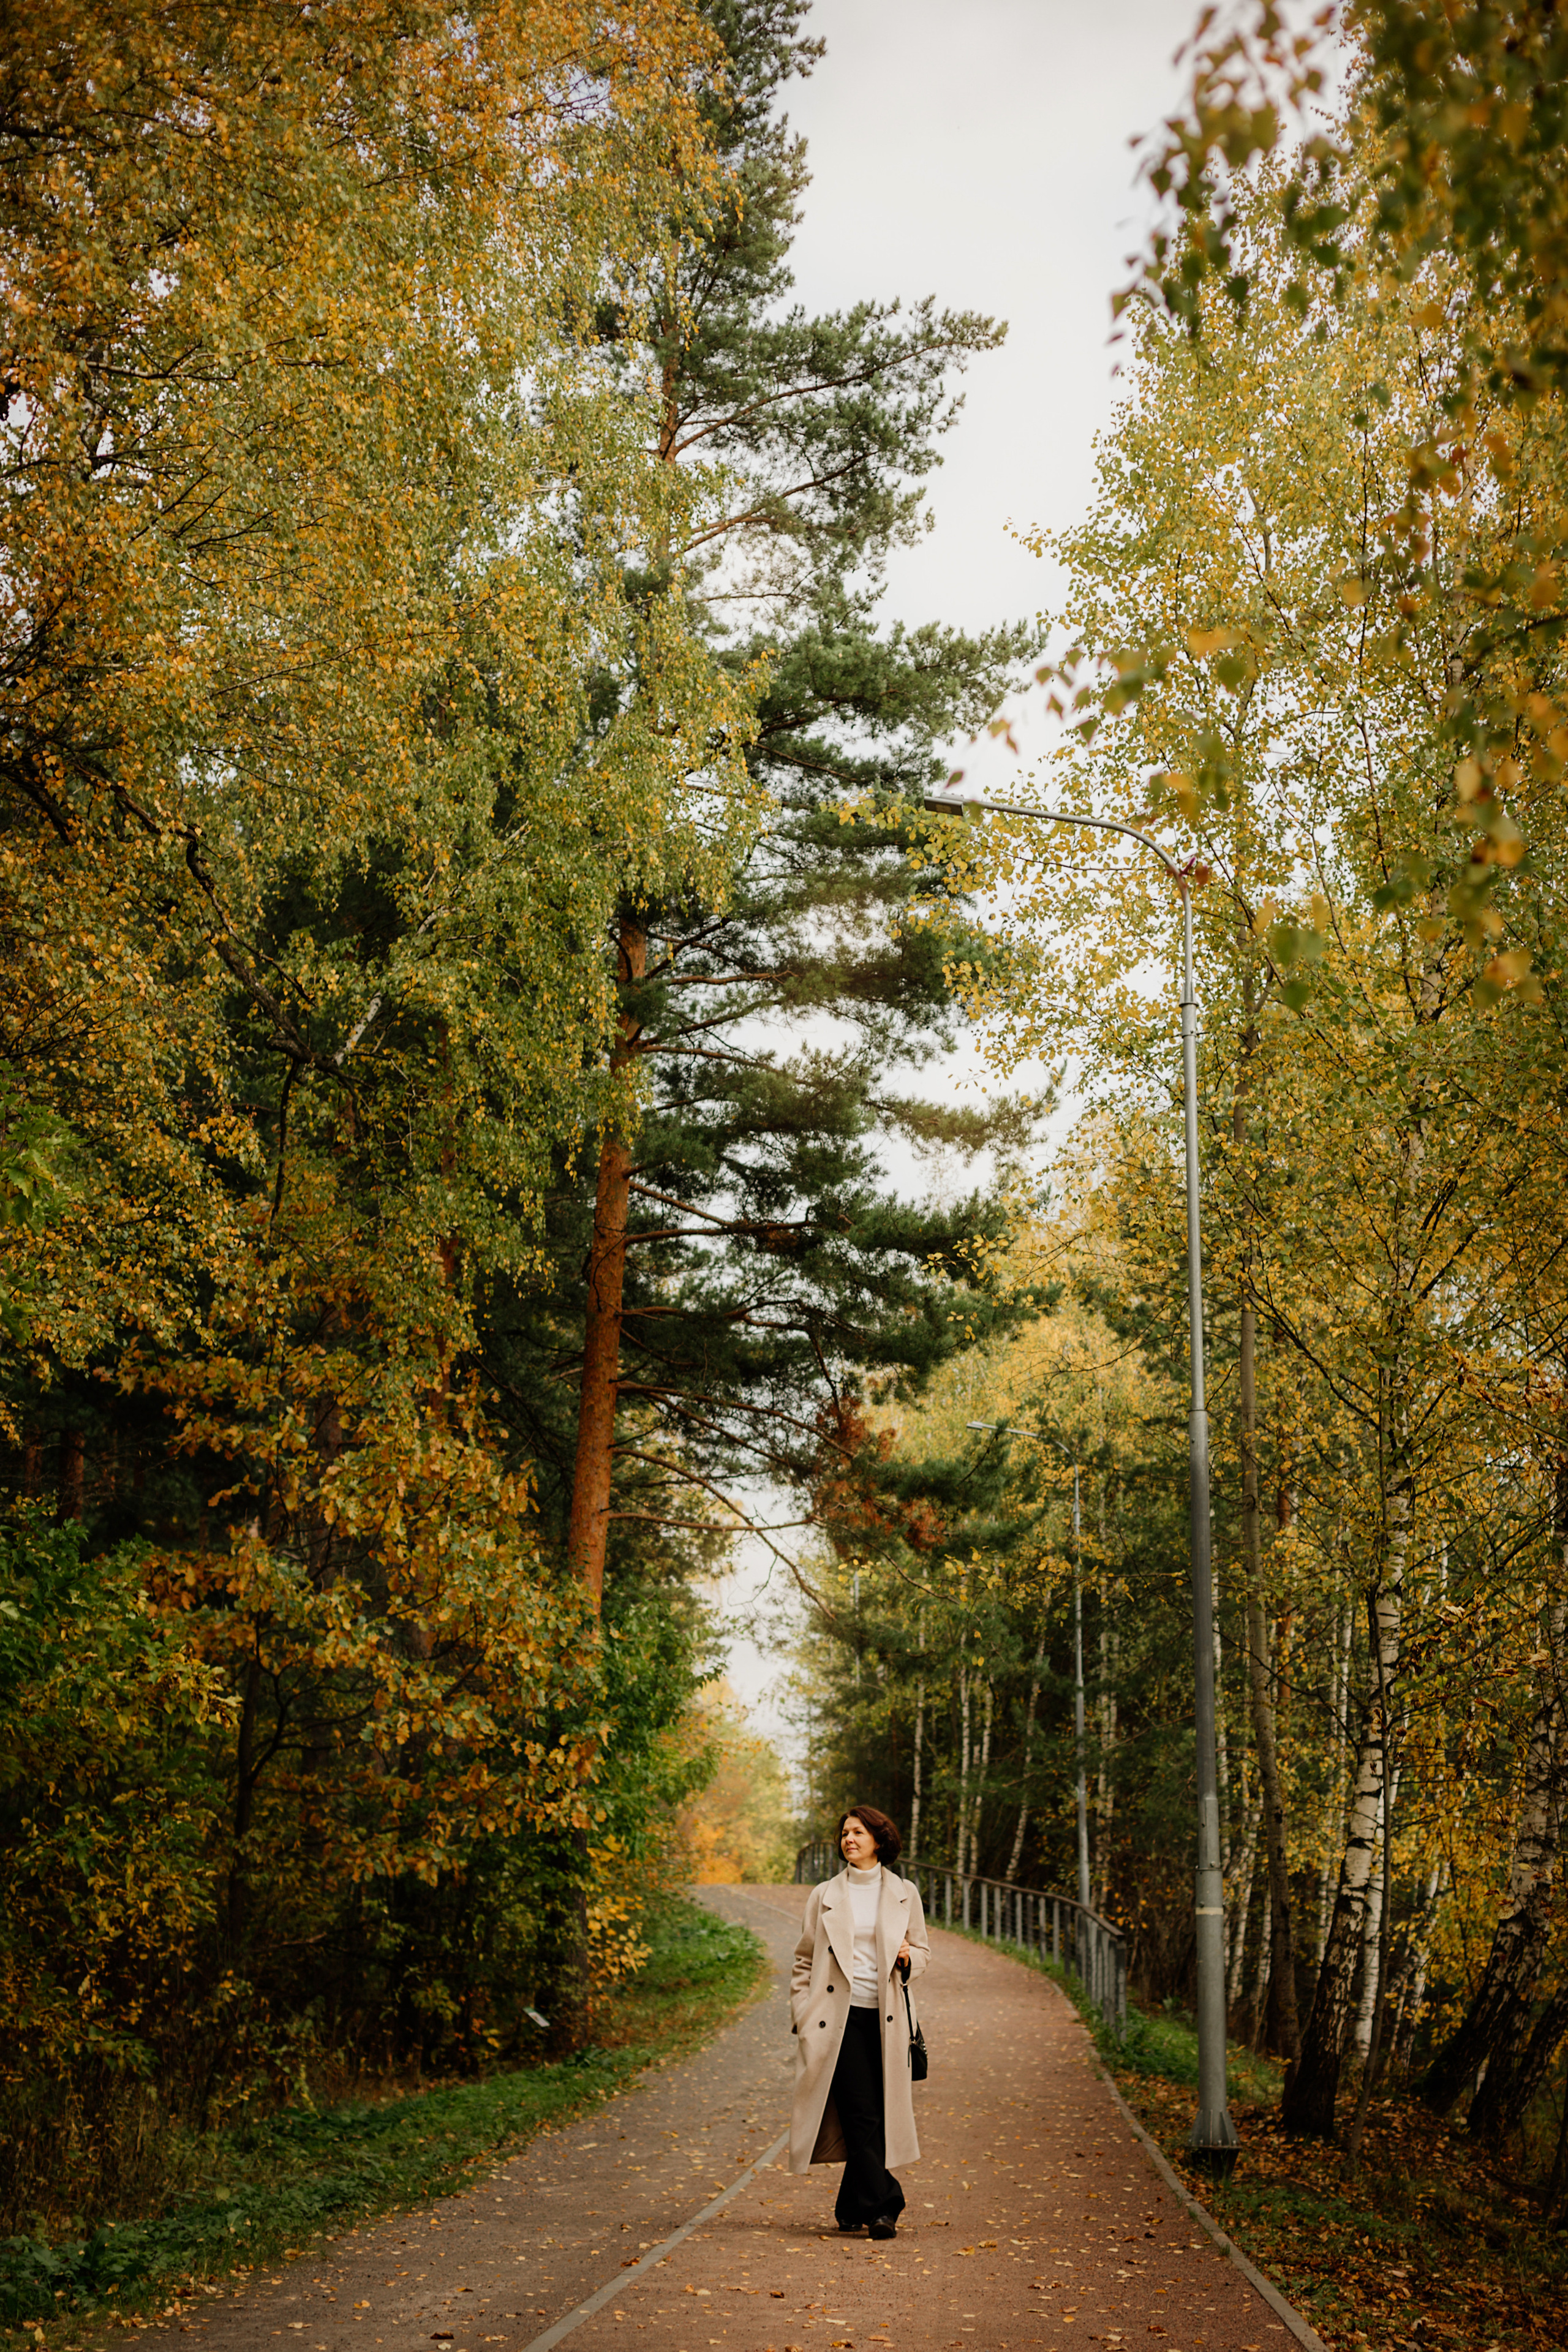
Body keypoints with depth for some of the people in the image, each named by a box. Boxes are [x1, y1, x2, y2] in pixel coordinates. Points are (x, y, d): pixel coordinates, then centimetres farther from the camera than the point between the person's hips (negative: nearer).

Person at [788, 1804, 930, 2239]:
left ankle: (852, 2209, 17)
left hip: (883, 2016, 1)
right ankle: (881, 2206, -7)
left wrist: (907, 1957, -6)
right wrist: (802, 2017, 2)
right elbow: (804, 1962, 10)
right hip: (838, 2017, -1)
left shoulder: (904, 1893, 8)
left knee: (880, 2115, 2)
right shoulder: (824, 1896, 7)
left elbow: (922, 1950, 17)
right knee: (861, 2113, -10)